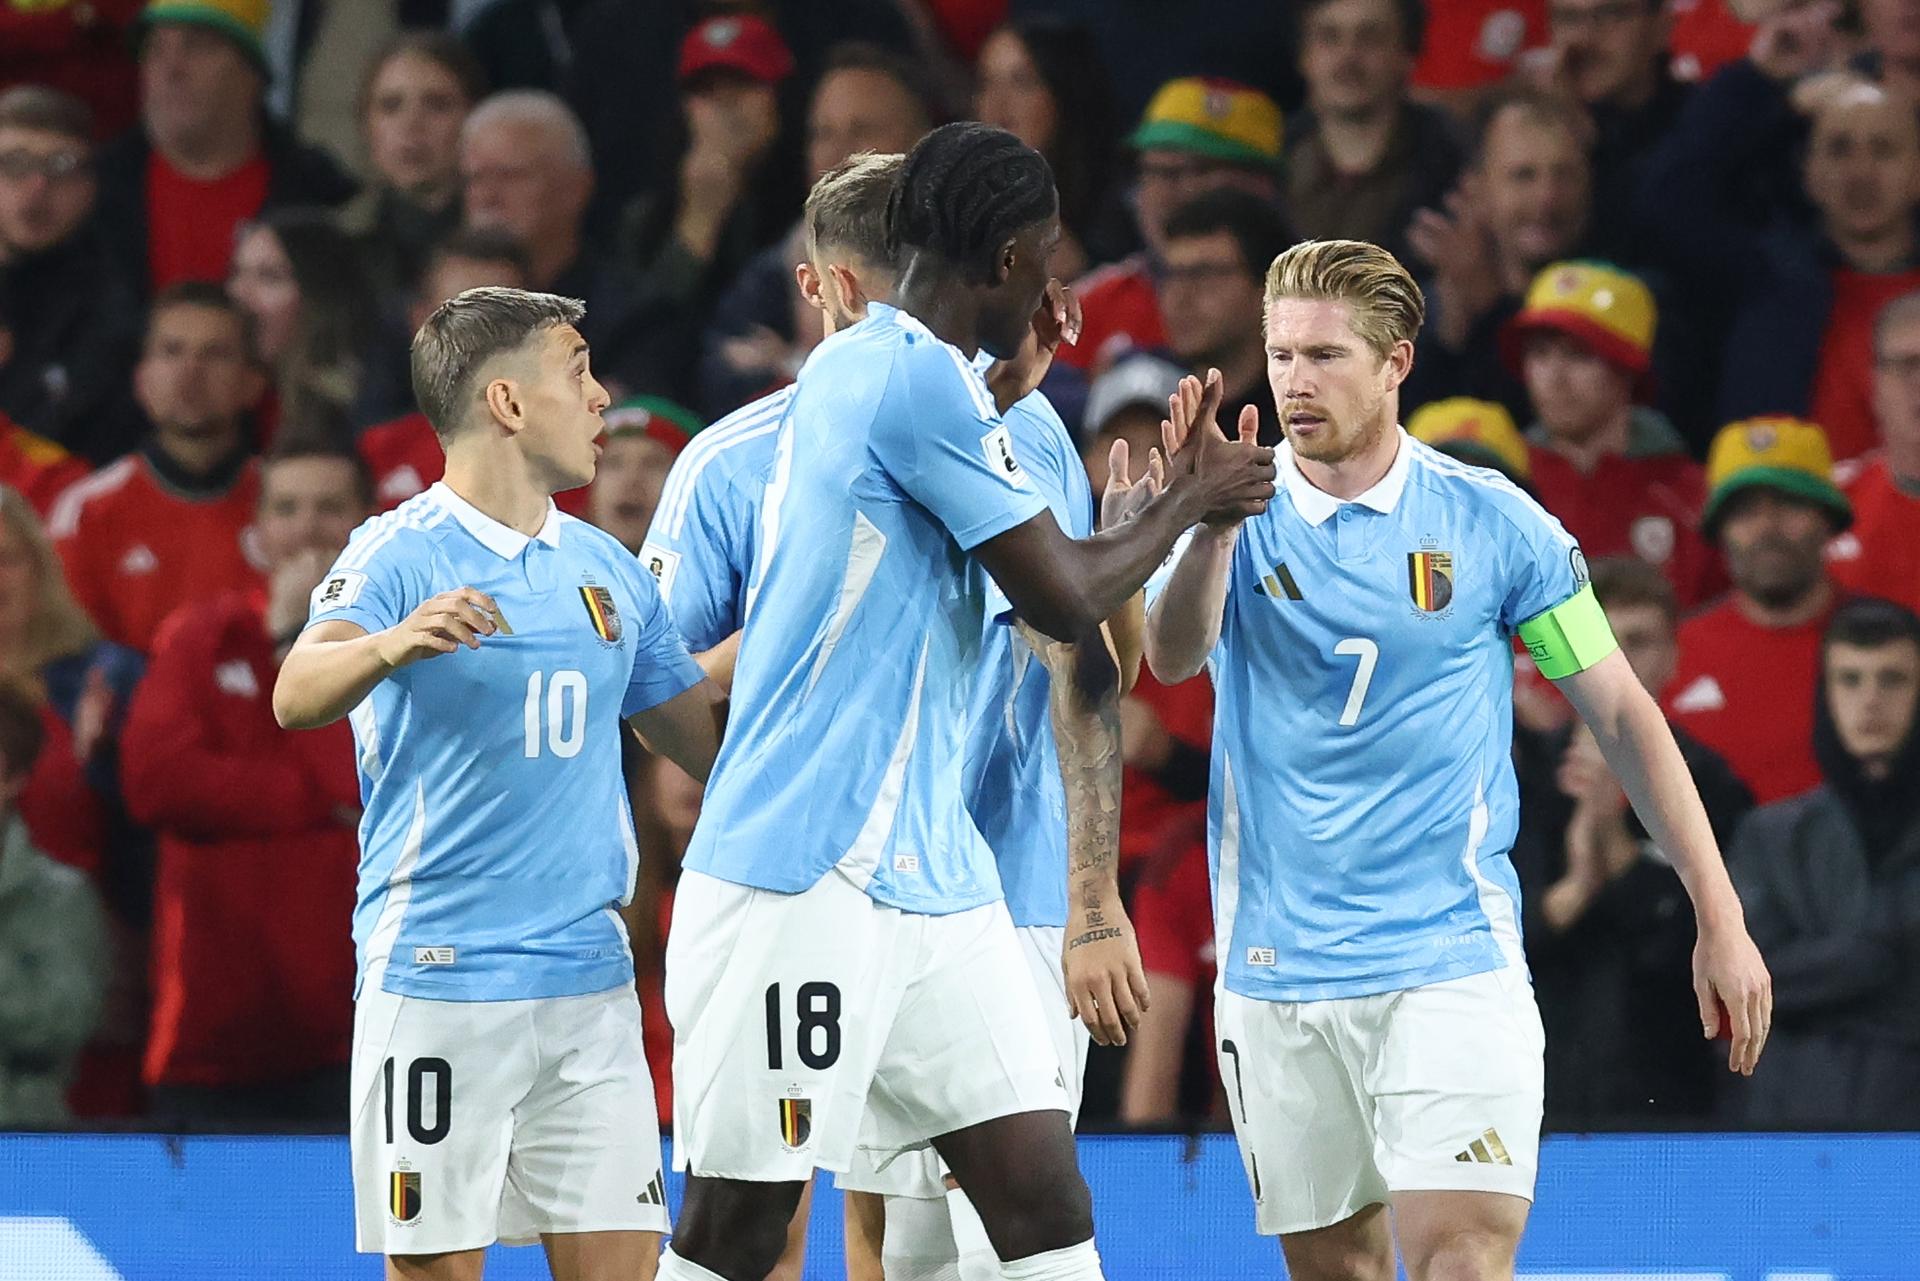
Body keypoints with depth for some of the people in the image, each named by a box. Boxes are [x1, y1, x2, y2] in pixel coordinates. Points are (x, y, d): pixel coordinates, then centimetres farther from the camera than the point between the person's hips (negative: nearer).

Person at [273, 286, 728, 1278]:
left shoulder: (607, 569, 14)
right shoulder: (401, 554, -7)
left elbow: (712, 742, 23)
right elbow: (298, 699, -25)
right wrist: (390, 645, -45)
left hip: (589, 981, 6)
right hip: (438, 978, -6)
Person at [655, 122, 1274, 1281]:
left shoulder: (860, 368, 15)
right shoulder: (919, 377, -14)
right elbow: (1066, 598, -9)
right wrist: (1187, 502, 6)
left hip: (932, 879, 10)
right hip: (803, 882, -10)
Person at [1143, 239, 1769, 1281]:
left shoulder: (1491, 523, -1)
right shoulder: (1243, 518, 2)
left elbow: (1622, 716, 5)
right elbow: (1171, 657, -18)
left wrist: (1720, 920, 1)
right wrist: (1211, 526, -39)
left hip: (1451, 960, -2)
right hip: (1276, 974, 2)